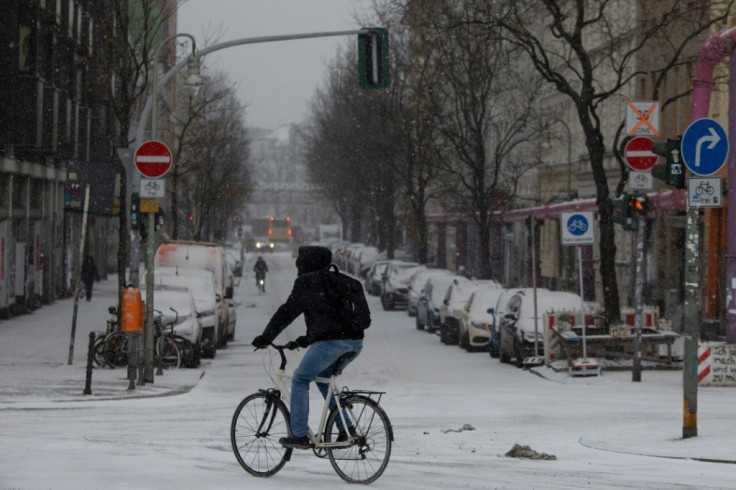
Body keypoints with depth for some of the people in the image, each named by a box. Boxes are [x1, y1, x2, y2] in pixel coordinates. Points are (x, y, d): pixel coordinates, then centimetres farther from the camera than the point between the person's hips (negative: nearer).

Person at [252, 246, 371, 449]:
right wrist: (309, 338, 33)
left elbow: (287, 312, -2)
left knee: (300, 380, 7)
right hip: (355, 342, 8)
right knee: (323, 379, 26)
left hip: (330, 341, -8)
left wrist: (265, 338, 5)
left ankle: (299, 435, 2)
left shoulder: (306, 283, 1)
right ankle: (347, 429, 17)